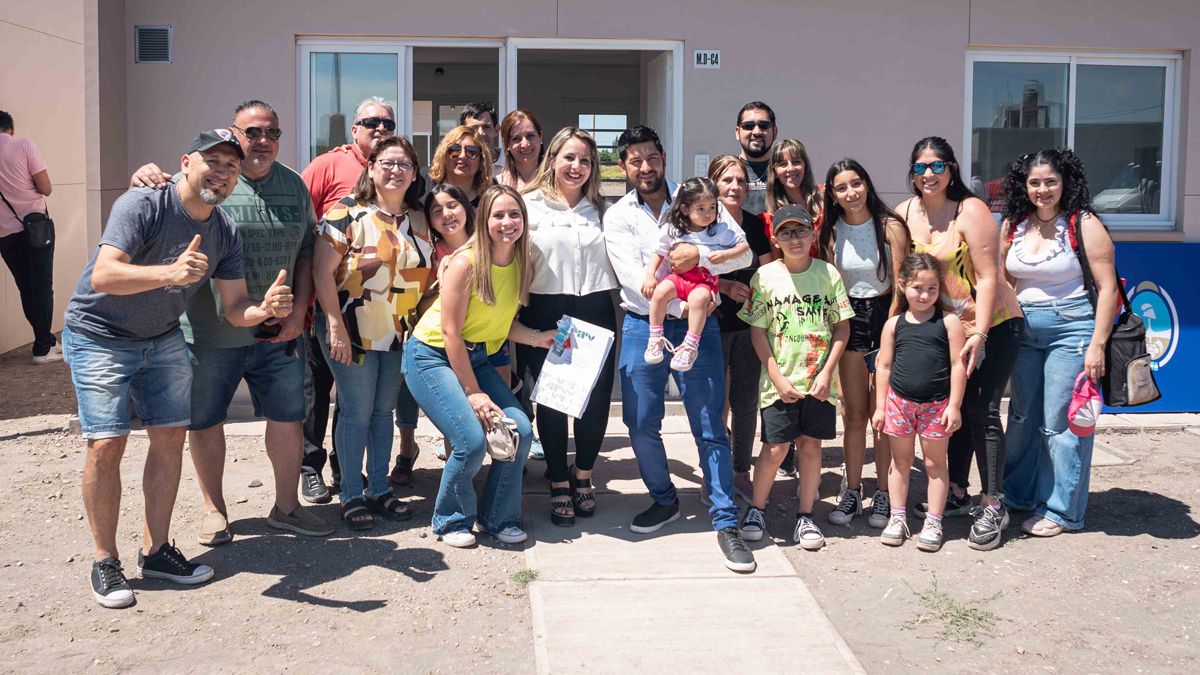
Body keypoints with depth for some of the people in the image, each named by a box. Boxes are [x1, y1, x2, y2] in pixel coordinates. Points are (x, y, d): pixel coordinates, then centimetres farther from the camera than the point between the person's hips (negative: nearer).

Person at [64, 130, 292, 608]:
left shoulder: (225, 235, -5)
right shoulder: (142, 206, -24)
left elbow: (234, 307, -7)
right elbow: (102, 275, -36)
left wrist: (265, 308, -30)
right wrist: (170, 272, -53)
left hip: (162, 340, 6)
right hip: (99, 337, -6)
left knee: (171, 436, 2)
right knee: (106, 444, -11)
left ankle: (156, 550, 15)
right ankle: (105, 563, 3)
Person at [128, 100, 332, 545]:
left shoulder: (294, 186, 5)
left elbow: (306, 251, 10)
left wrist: (299, 310, 1)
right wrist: (144, 180, -31)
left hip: (277, 332, 3)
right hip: (210, 330, -3)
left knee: (289, 417, 9)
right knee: (206, 420, 9)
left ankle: (286, 507, 26)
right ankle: (214, 509, 29)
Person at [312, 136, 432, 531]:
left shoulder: (419, 220, 7)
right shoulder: (348, 214, -9)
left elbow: (426, 274, 13)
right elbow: (322, 270, -13)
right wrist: (336, 327, -18)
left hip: (398, 334, 5)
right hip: (352, 331, -5)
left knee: (384, 410, 12)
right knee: (357, 410, 0)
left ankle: (379, 488, 24)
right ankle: (351, 495, 12)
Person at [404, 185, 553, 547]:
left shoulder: (521, 265, -1)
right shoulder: (466, 263, -20)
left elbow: (504, 323, 8)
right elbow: (451, 332, -19)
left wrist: (537, 337, -11)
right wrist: (472, 392, -18)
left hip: (475, 357, 7)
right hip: (432, 355, -7)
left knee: (520, 430, -9)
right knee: (472, 440, -20)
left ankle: (500, 518, 10)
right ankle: (451, 521, 6)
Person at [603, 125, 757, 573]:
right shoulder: (618, 215, 3)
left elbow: (744, 253, -4)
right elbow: (633, 277, -10)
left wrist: (699, 257, -20)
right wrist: (682, 304, -16)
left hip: (696, 324, -1)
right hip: (643, 325, 1)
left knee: (710, 427, -3)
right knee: (641, 423, 5)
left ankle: (726, 523, 4)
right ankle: (664, 501, 28)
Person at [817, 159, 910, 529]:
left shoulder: (890, 227, -6)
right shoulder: (831, 233, 3)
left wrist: (890, 333, -10)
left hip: (886, 315, -2)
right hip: (849, 318, 2)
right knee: (854, 413, 4)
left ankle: (883, 494, 10)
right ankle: (852, 492, 14)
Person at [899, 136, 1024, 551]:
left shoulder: (971, 212, -17)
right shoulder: (905, 214, -1)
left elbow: (987, 278, -19)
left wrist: (979, 335, -24)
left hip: (994, 324, -6)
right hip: (949, 327, 6)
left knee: (982, 410, -8)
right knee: (955, 410, 12)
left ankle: (993, 506, 2)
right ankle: (958, 495, 26)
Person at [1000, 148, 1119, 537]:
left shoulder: (1083, 224, -8)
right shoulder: (1014, 225, 6)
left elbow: (1107, 288, -10)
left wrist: (1097, 345, -15)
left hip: (1071, 329, -5)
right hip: (1024, 330, 6)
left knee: (1061, 423, -2)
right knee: (1022, 417, 15)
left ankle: (1061, 511, 11)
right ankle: (1017, 493, 31)